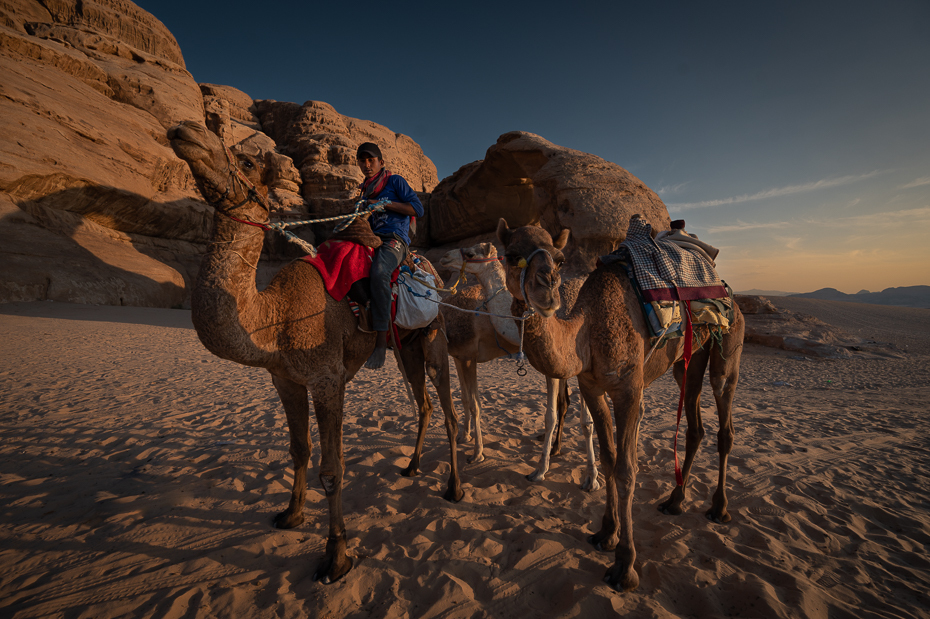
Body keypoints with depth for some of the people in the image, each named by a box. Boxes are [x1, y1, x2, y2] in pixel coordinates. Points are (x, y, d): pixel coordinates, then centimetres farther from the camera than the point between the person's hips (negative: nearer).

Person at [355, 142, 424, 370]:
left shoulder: (395, 181, 9)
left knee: (378, 272, -37)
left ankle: (381, 339, -38)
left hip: (394, 239, -8)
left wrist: (385, 204, -7)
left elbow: (417, 209, -2)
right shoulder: (365, 190, 27)